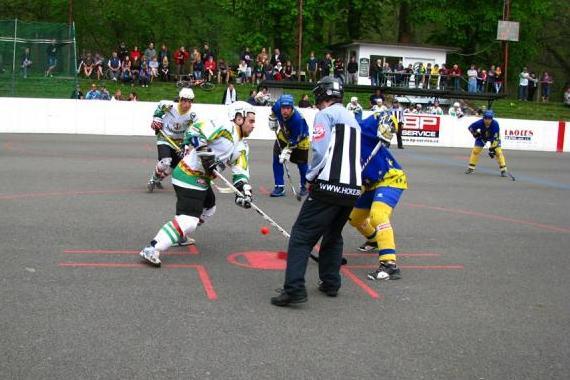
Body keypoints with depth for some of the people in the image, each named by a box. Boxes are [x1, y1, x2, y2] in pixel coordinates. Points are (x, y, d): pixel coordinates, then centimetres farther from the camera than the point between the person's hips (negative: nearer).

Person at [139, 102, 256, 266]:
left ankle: (180, 237, 42)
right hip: (189, 176, -11)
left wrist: (244, 192, -7)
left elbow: (241, 172, 8)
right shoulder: (224, 127, -14)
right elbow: (195, 131, -21)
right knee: (188, 220, -20)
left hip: (202, 179, 11)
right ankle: (152, 249, -23)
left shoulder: (242, 147, 14)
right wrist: (205, 153, -28)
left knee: (209, 207, 30)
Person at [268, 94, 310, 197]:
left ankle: (304, 186, 25)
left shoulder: (297, 119, -39)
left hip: (299, 139, -5)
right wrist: (273, 121, 0)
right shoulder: (278, 106, -27)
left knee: (302, 163, 1)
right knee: (277, 160, -5)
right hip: (283, 135, 5)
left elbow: (293, 140, -32)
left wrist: (287, 152, -33)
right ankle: (279, 187, 1)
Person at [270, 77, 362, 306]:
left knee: (302, 235, -6)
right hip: (352, 189, 8)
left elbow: (321, 151, -13)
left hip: (329, 186, -8)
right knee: (333, 235, 24)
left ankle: (294, 289, -15)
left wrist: (311, 178, 1)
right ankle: (330, 284, 25)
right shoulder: (352, 119, 24)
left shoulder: (326, 114, 0)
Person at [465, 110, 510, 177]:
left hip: (493, 137, -2)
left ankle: (503, 170, -9)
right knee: (475, 150, -6)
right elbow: (470, 128, -12)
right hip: (482, 136, 2)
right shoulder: (480, 122, -31)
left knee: (498, 151, -15)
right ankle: (471, 168, 7)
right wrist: (476, 135, -18)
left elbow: (495, 137, -35)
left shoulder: (495, 124, -36)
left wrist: (492, 148, -39)